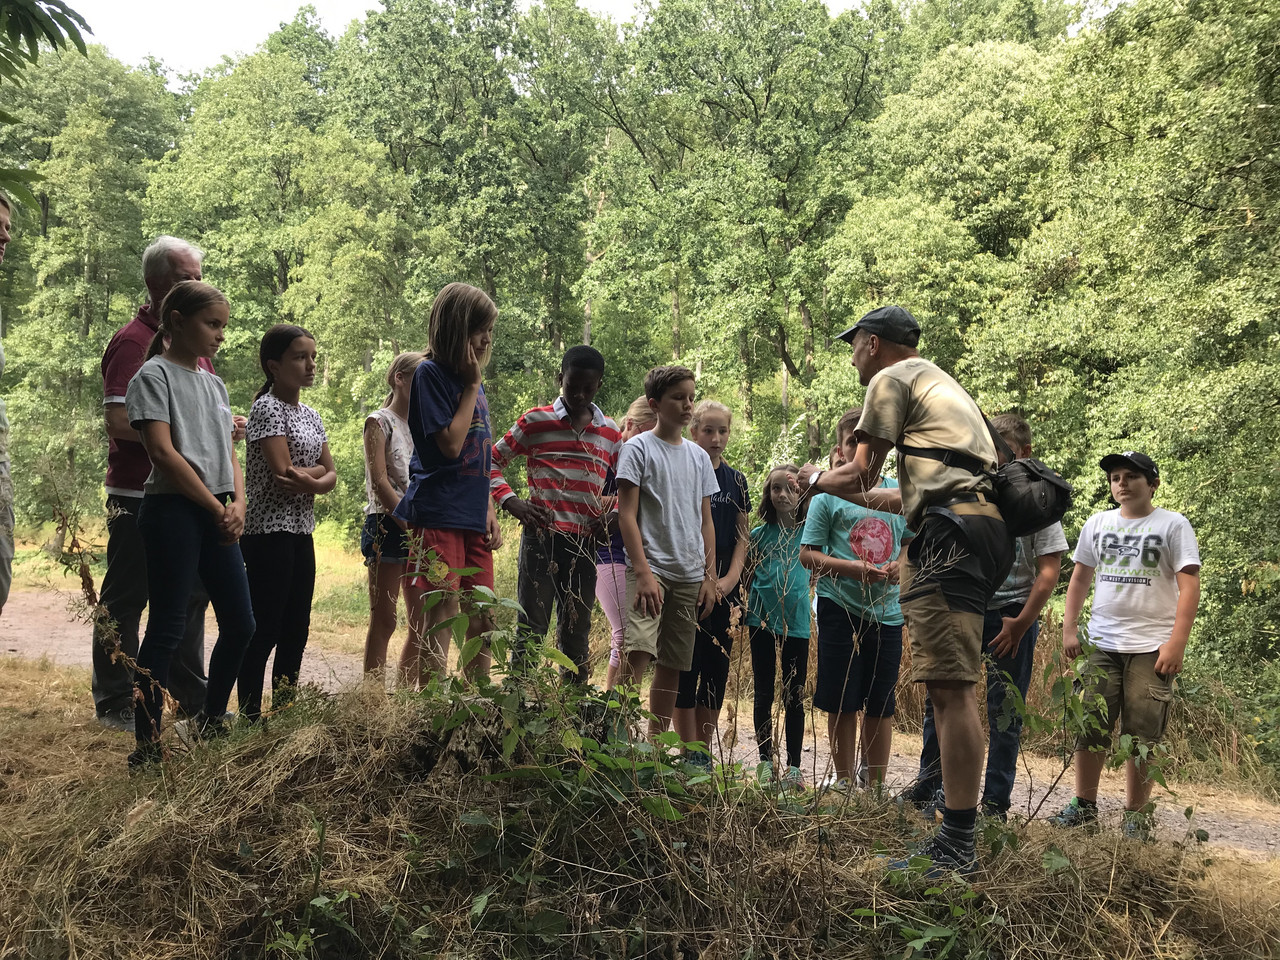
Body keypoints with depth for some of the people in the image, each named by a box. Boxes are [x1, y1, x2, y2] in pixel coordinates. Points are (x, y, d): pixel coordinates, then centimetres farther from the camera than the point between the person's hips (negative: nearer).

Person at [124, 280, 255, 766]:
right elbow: (162, 453, -13)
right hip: (173, 510, -7)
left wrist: (237, 503, -3)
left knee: (240, 624, 8)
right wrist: (218, 508, -12)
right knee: (167, 629, -7)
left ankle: (209, 722, 25)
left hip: (218, 515, 7)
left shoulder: (214, 384, 18)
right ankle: (147, 744, 0)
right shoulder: (155, 375, -4)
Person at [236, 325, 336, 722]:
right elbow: (282, 472, -19)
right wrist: (316, 471, -2)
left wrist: (312, 481, -12)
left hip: (302, 533, 8)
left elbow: (330, 473, 9)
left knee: (296, 630, 11)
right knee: (265, 630, -6)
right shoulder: (268, 407, -10)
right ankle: (250, 719, 0)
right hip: (270, 532, -8)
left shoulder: (310, 415, 15)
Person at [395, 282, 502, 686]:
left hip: (472, 518, 8)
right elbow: (450, 444, -15)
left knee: (481, 623, 10)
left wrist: (489, 511, 13)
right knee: (434, 627, -8)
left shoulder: (472, 378, 17)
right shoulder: (430, 373, -7)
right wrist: (472, 384, -8)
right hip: (438, 516, -8)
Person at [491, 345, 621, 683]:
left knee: (577, 631, 9)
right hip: (542, 538, -3)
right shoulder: (535, 421, 2)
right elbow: (491, 460, 7)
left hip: (585, 542, 4)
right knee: (531, 627, -4)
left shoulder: (610, 433, 11)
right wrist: (510, 501, -7)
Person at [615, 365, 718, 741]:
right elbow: (626, 515, -7)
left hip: (690, 575, 5)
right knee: (638, 652, -21)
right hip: (651, 567, -5)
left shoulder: (699, 456, 15)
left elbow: (706, 522, 17)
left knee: (672, 665, 6)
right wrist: (643, 572, -16)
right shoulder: (638, 449, -1)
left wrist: (710, 576, 9)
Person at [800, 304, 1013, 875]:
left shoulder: (891, 379, 6)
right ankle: (954, 838, 11)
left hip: (951, 534, -10)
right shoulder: (942, 385, 35)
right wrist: (857, 495, 47)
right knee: (949, 688, 9)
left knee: (949, 688, -14)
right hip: (983, 527, 10)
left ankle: (958, 848, -17)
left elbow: (861, 473, 3)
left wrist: (817, 480, 24)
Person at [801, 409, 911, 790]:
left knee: (881, 706, 9)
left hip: (887, 611, 3)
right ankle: (844, 783, 19)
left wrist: (900, 564, -6)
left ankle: (876, 786, 20)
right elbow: (807, 554, -4)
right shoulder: (829, 495, -2)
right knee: (843, 704, 5)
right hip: (841, 608, -3)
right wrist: (853, 568, -17)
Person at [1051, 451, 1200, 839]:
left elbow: (1189, 585, -6)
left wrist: (1177, 643, -13)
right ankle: (1084, 806, 14)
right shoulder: (1098, 524, 11)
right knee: (1090, 727, 3)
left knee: (1142, 735, 0)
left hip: (1153, 648, -3)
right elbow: (1080, 578, 19)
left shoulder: (1173, 525, -1)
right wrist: (1069, 628, 10)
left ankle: (1136, 814, 11)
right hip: (1102, 645, 4)